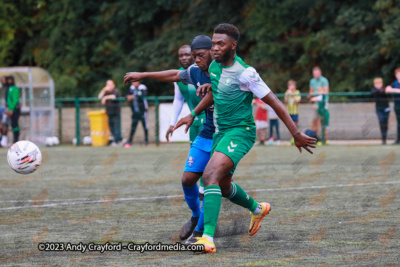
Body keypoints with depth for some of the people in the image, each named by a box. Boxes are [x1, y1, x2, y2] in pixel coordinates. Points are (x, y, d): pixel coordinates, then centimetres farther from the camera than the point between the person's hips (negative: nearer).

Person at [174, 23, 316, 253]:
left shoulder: (245, 73, -19)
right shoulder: (214, 67, 3)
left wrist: (297, 135, -14)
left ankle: (208, 238, -34)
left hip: (240, 132, -9)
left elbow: (274, 102, -15)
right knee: (223, 186, 20)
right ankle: (258, 209, 49)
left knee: (211, 175, -27)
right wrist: (193, 115, 20)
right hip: (221, 132, 9)